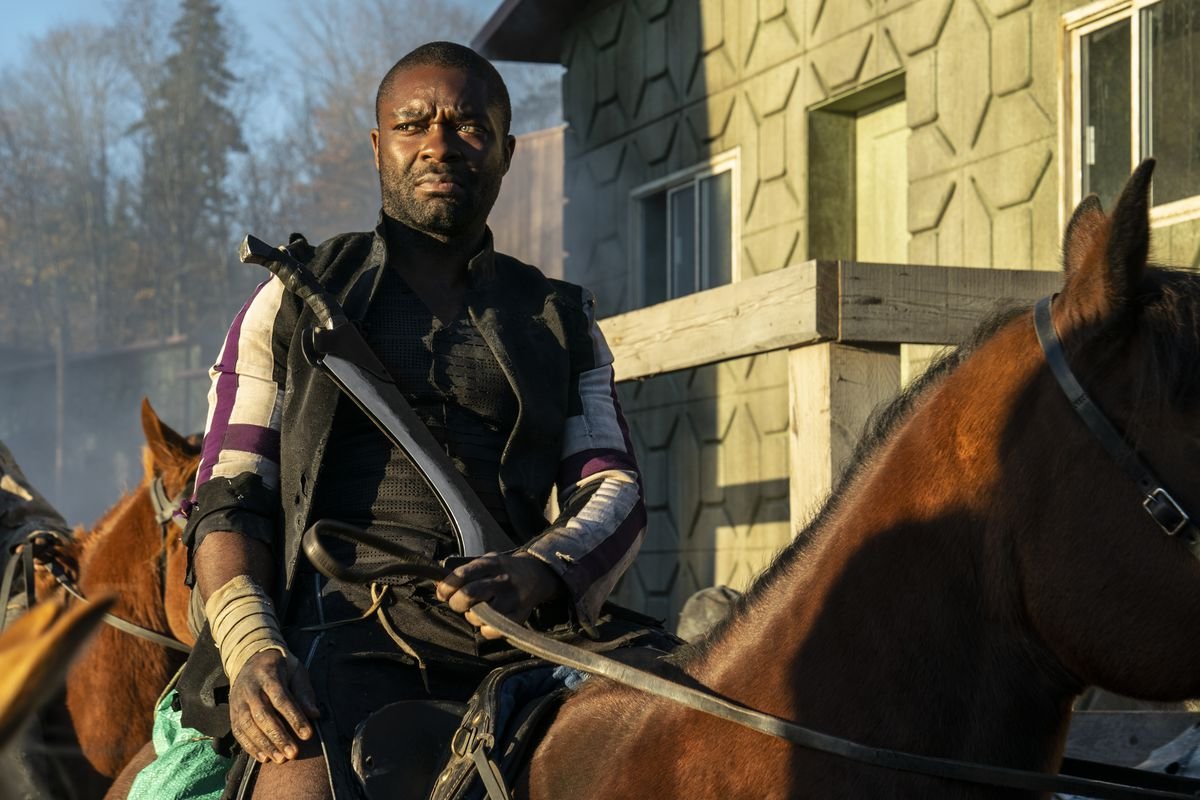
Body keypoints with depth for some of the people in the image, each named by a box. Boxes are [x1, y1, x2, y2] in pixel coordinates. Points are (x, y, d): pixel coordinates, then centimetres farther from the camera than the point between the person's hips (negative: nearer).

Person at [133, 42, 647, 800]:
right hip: (338, 631, -3)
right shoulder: (295, 301, 17)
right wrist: (251, 650, -11)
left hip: (510, 643, 3)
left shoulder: (561, 322, 22)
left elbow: (615, 489, 10)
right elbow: (228, 499, 10)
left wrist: (541, 573, -15)